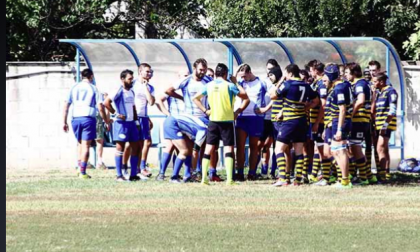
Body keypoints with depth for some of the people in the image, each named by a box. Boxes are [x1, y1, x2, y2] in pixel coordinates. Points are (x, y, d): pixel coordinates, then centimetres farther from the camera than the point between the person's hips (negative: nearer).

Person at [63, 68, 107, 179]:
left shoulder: (74, 88, 11)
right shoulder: (93, 88, 3)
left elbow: (66, 106, 8)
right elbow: (100, 108, -4)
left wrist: (64, 122, 13)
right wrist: (106, 121, 4)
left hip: (75, 119, 3)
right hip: (88, 119, -3)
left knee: (80, 144, 19)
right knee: (86, 146, -2)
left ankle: (79, 168, 12)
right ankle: (82, 172, -7)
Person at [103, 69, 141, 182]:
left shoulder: (131, 92, 15)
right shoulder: (118, 91, -10)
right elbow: (106, 102, -19)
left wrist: (136, 121, 15)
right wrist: (115, 113, -17)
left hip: (131, 122, 8)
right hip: (121, 122, -8)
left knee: (135, 147, 6)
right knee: (120, 147, -4)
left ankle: (133, 174, 10)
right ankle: (119, 175, -3)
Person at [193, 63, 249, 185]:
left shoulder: (209, 86, 4)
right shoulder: (229, 85, -8)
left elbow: (196, 98, 9)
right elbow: (245, 96, -1)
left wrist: (205, 110, 7)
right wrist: (236, 83, 8)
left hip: (213, 120, 3)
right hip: (227, 120, -3)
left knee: (209, 148, 6)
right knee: (228, 148, -2)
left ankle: (204, 177, 2)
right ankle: (229, 178, -11)